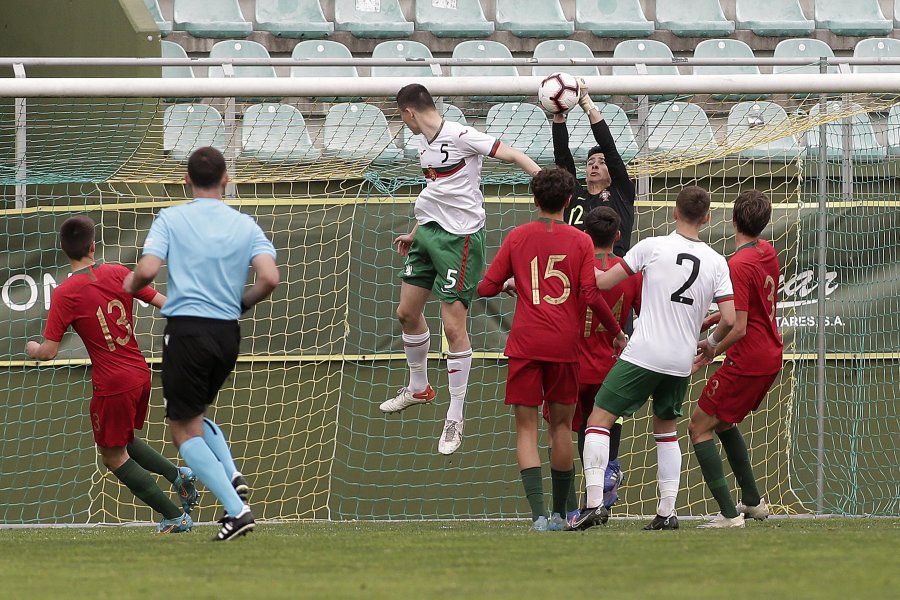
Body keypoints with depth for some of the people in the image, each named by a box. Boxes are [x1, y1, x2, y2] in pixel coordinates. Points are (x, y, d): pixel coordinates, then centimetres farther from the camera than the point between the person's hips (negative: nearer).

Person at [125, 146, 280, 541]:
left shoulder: (171, 219, -3)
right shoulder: (245, 226, 6)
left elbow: (147, 270, -14)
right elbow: (269, 278, -6)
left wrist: (131, 285, 9)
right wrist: (242, 302, 14)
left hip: (186, 330, -5)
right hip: (227, 332, 5)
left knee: (185, 431, 3)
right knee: (197, 413, 27)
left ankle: (236, 510, -12)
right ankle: (232, 476, 2)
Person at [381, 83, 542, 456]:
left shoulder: (460, 136, -15)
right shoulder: (425, 145, 11)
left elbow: (511, 155, -18)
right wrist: (415, 233, 33)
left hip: (459, 239, -9)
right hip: (429, 233, 9)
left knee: (454, 326, -8)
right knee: (407, 312, 17)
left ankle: (455, 418, 0)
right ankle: (418, 388, 40)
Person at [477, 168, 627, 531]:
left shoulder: (517, 237, 4)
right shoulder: (580, 242, 1)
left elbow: (486, 287, 5)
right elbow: (592, 295, -6)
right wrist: (617, 332, 7)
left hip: (525, 344, -1)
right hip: (564, 345, 1)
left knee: (526, 428, -1)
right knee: (561, 425, 14)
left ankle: (538, 513, -17)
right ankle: (559, 514, 20)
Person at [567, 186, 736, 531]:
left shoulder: (653, 247, -5)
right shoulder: (716, 263, 3)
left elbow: (604, 282, -1)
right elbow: (729, 320, 0)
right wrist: (712, 343, 21)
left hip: (643, 356, -4)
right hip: (682, 362, 4)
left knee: (599, 421, 0)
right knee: (666, 430, 22)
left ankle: (595, 503, -14)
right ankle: (667, 512, 15)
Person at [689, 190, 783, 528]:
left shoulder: (738, 266, -22)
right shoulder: (768, 253, 6)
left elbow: (739, 329, -24)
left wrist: (713, 349, -8)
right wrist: (712, 320, 12)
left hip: (746, 361, -9)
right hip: (771, 358, 9)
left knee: (699, 427, -1)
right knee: (724, 422, 27)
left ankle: (729, 513, -11)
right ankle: (752, 501, 30)